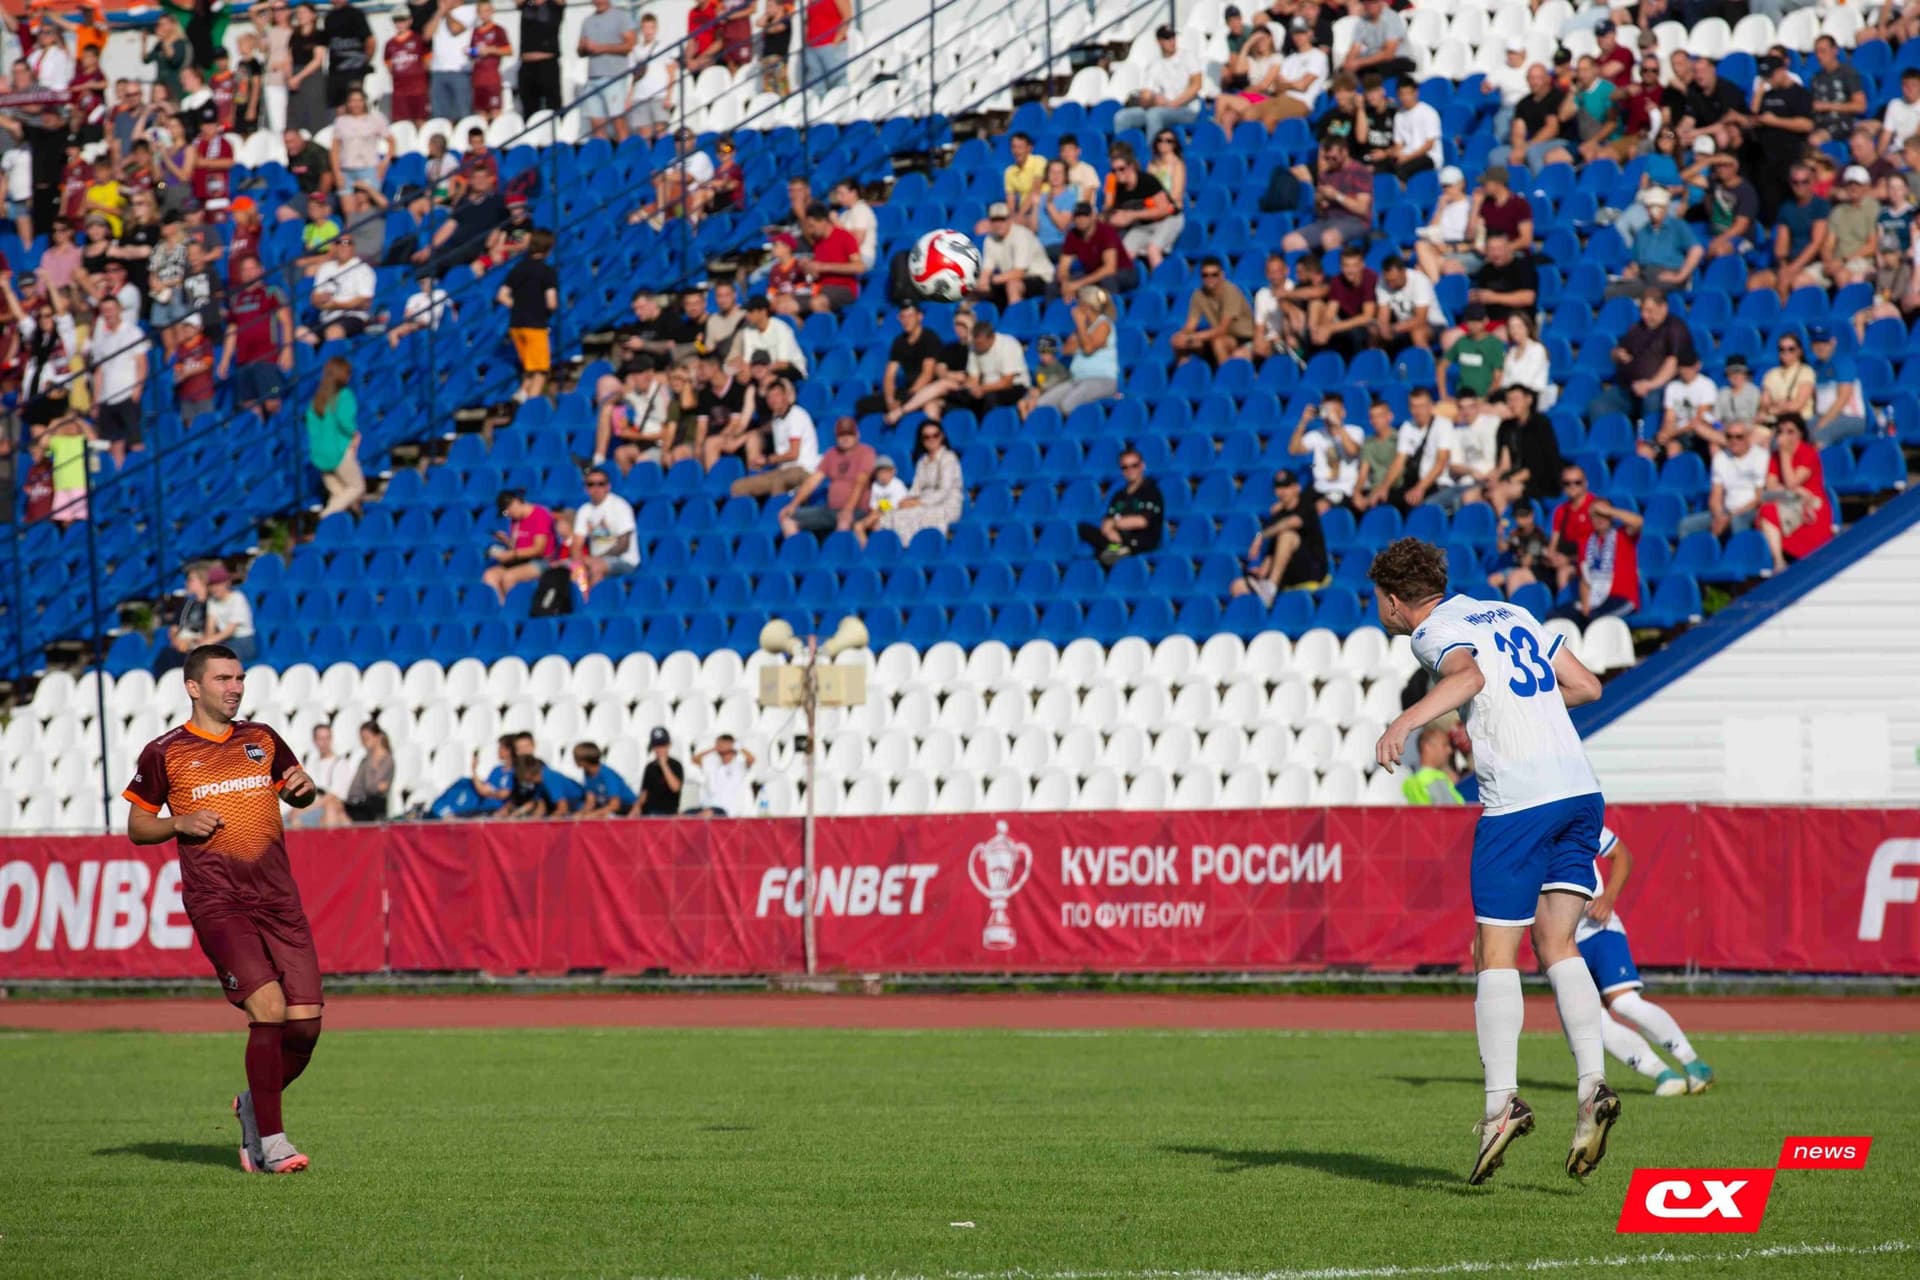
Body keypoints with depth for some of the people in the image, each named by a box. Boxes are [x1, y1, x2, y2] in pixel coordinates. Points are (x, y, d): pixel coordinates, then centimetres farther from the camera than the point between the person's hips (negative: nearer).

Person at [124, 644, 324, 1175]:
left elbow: (296, 794, 29)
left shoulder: (262, 740, 14)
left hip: (278, 899, 4)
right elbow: (136, 827, 10)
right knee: (268, 1008, -20)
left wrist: (305, 787, 5)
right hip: (216, 904, -4)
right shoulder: (165, 752, 3)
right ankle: (271, 1141, -11)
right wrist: (180, 823, -9)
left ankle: (255, 1107, 24)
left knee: (305, 1022, -4)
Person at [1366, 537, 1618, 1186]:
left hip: (1517, 803, -7)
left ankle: (1502, 1102, -6)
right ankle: (1591, 1086, -10)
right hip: (1579, 789, 7)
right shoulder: (1511, 614, 22)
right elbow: (1586, 686, 23)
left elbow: (1468, 675, -25)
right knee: (1557, 946, 6)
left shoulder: (1435, 632, -1)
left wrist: (1406, 720, -36)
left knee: (1496, 954, 0)